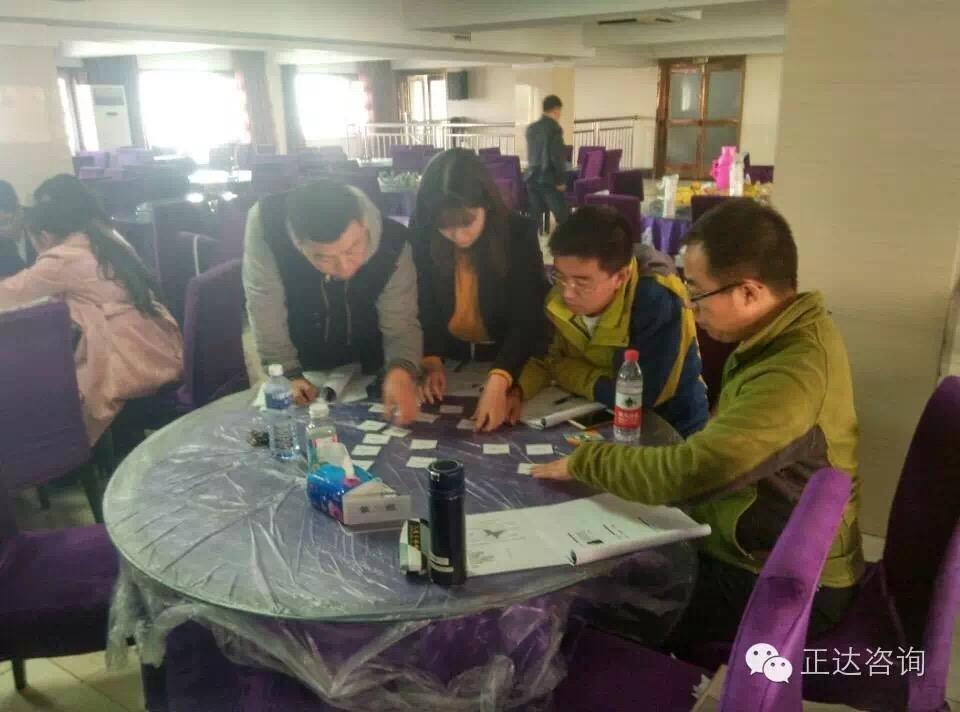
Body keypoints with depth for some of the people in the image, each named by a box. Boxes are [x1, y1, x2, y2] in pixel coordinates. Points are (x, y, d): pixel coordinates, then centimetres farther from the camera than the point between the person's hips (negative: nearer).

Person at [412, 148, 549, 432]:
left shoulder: (519, 234, -19)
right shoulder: (421, 238, -14)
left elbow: (528, 320, -23)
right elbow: (422, 310, -6)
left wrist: (498, 381, -39)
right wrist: (430, 360, -25)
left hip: (509, 359, -2)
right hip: (448, 356, 2)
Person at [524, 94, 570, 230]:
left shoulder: (530, 128, 11)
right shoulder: (554, 128, -11)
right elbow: (558, 157, -14)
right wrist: (561, 180, -8)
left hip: (532, 178, 7)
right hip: (548, 179, -7)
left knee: (533, 218, 8)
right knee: (563, 218, -3)